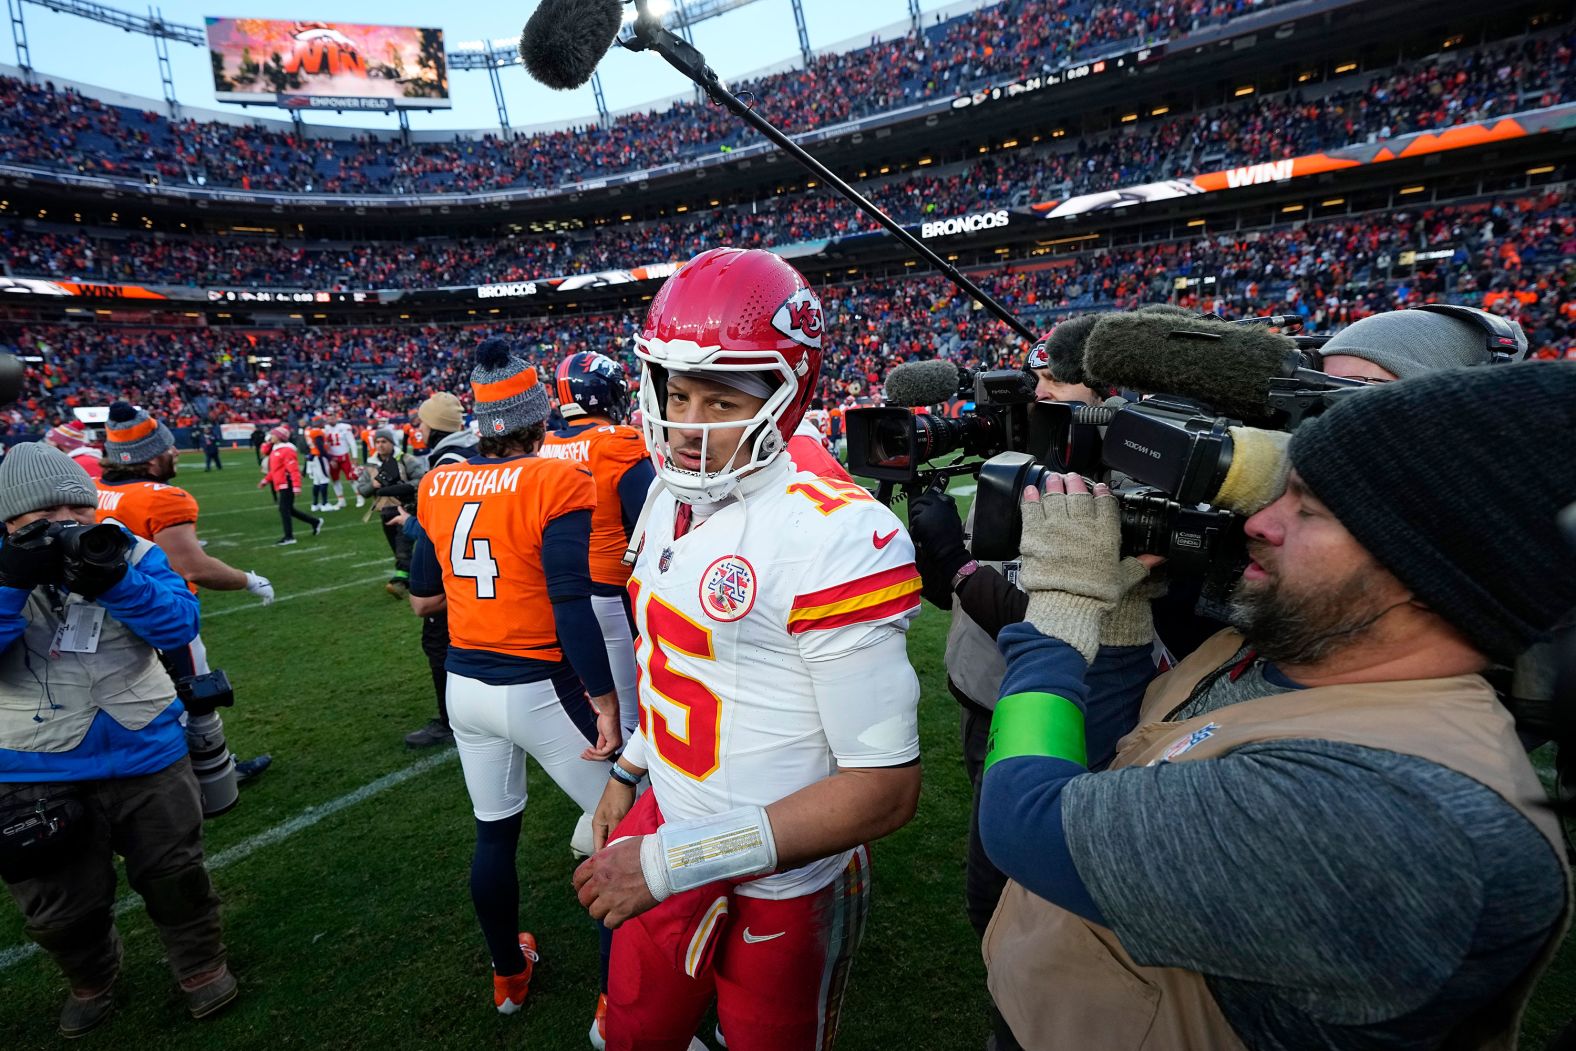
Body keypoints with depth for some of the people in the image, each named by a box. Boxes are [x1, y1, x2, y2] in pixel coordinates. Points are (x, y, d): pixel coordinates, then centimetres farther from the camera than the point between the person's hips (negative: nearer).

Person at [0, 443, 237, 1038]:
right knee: (62, 905, 18)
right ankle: (91, 981, 48)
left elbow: (180, 627, -18)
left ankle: (201, 967, 40)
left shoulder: (128, 552, -7)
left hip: (146, 754, 0)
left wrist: (114, 581, -32)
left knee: (175, 876, 15)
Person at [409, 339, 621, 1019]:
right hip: (539, 689, -6)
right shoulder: (556, 484, -17)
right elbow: (571, 606, -22)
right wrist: (603, 699, -16)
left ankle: (509, 976, 42)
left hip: (466, 687, 6)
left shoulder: (439, 487, 2)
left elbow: (423, 598, 10)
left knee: (494, 832, 22)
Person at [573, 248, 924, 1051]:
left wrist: (674, 861, -25)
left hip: (777, 888, -6)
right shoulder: (674, 500, 0)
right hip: (667, 838, 7)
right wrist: (628, 772, 17)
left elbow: (886, 788, -26)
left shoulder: (833, 539, -27)